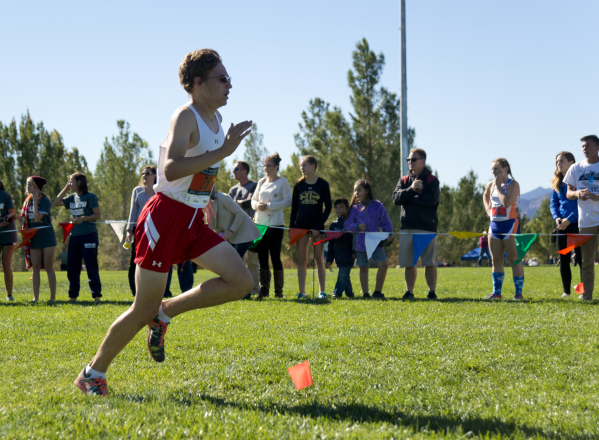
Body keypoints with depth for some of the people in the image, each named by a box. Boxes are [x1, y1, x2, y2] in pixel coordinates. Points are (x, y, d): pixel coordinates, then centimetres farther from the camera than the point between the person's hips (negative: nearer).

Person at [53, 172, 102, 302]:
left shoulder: (90, 197, -4)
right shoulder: (72, 198, 14)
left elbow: (98, 215, -8)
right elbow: (55, 203, 13)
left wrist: (82, 218, -17)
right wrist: (66, 189, 11)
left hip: (88, 235, -7)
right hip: (74, 236, 7)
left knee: (91, 267, -5)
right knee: (72, 267, 8)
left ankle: (96, 295, -1)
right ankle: (73, 295, 16)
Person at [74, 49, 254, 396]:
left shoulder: (216, 118, 11)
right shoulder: (186, 117, -16)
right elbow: (171, 170, -33)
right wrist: (223, 150, -34)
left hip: (194, 220, 8)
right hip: (166, 216, -8)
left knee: (241, 282, -6)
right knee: (143, 309, -4)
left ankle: (166, 312, 8)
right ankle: (93, 374, 13)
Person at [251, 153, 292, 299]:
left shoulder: (283, 181, -2)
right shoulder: (261, 182, 15)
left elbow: (288, 201, -10)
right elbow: (253, 199, 18)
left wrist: (269, 206, -16)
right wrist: (257, 205, -5)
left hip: (275, 224, -5)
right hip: (260, 223, 5)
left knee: (275, 256, -4)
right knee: (262, 256, 4)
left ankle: (279, 290, 4)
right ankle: (264, 288, 8)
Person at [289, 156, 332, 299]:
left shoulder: (323, 184, -1)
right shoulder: (298, 185, 7)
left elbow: (328, 207, -2)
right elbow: (294, 207, 9)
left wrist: (318, 226, -10)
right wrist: (291, 227, 1)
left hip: (317, 226, -2)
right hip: (301, 225, 2)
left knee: (319, 259, 0)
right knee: (302, 260, 2)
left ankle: (322, 291, 5)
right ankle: (302, 292, 4)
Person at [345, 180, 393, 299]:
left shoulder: (378, 206, 3)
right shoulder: (354, 208, 6)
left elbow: (385, 222, 4)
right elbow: (348, 225, 4)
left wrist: (389, 234, -12)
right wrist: (357, 227, -15)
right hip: (360, 244, 1)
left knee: (384, 264, -12)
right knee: (363, 268, 7)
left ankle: (377, 292, 0)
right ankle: (365, 294, 15)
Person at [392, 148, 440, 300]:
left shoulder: (432, 180, 3)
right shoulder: (404, 180, 16)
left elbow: (431, 199, -13)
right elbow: (396, 199, 1)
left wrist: (410, 197, -4)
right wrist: (411, 189, -13)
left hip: (427, 227, -4)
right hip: (407, 228, 4)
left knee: (430, 262, -3)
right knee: (408, 263, 5)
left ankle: (432, 291, 1)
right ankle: (409, 292, 10)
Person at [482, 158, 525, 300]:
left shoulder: (513, 184, -9)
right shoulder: (491, 184, 11)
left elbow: (507, 203, -24)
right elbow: (485, 196, 34)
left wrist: (498, 186, -14)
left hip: (509, 224, -7)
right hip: (494, 224, 7)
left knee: (514, 260, -5)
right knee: (496, 260, 9)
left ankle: (519, 292, -2)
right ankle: (496, 292, 14)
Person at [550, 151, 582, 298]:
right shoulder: (557, 182, 13)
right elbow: (553, 203, 16)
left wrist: (569, 219, -17)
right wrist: (556, 217, -3)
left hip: (576, 224, -6)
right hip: (562, 224, 6)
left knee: (580, 258, -5)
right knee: (563, 259, 6)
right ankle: (566, 291, 13)